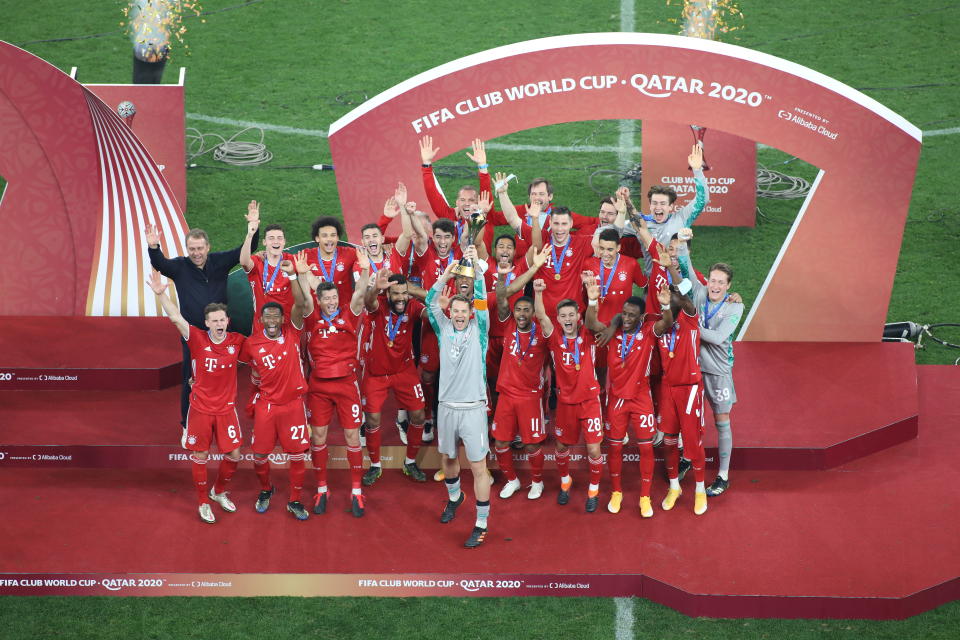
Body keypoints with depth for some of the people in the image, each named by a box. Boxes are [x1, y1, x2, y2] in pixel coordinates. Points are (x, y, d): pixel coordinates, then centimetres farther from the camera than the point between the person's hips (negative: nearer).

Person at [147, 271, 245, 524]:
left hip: (226, 408, 2)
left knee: (234, 454, 6)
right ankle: (203, 503, 22)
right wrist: (161, 294, -33)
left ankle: (219, 491, 32)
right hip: (201, 408, -2)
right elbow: (176, 318, -22)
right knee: (200, 456, 6)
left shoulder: (237, 341, -4)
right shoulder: (198, 339, -10)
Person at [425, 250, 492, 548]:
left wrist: (476, 265, -13)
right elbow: (431, 304, -1)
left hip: (472, 408, -3)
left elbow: (481, 300, -8)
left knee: (478, 466, -3)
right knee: (448, 457, 19)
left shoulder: (478, 331, 0)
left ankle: (482, 524, 3)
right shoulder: (444, 330, 7)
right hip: (446, 406, 4)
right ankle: (454, 497, 47)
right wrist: (445, 276, -9)